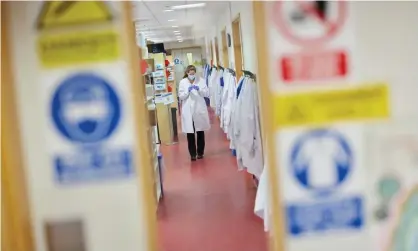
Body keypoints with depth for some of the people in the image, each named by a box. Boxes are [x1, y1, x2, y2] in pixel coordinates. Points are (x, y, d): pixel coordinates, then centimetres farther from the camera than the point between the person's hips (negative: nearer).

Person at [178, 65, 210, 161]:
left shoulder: (201, 80, 1)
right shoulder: (182, 82, 2)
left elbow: (207, 93, -3)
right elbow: (180, 96, -2)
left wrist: (199, 90, -19)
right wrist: (187, 91, -18)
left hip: (199, 110, 0)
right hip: (188, 111, 0)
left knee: (200, 132, 10)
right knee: (190, 133, 1)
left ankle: (200, 152, 24)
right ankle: (193, 153, 11)